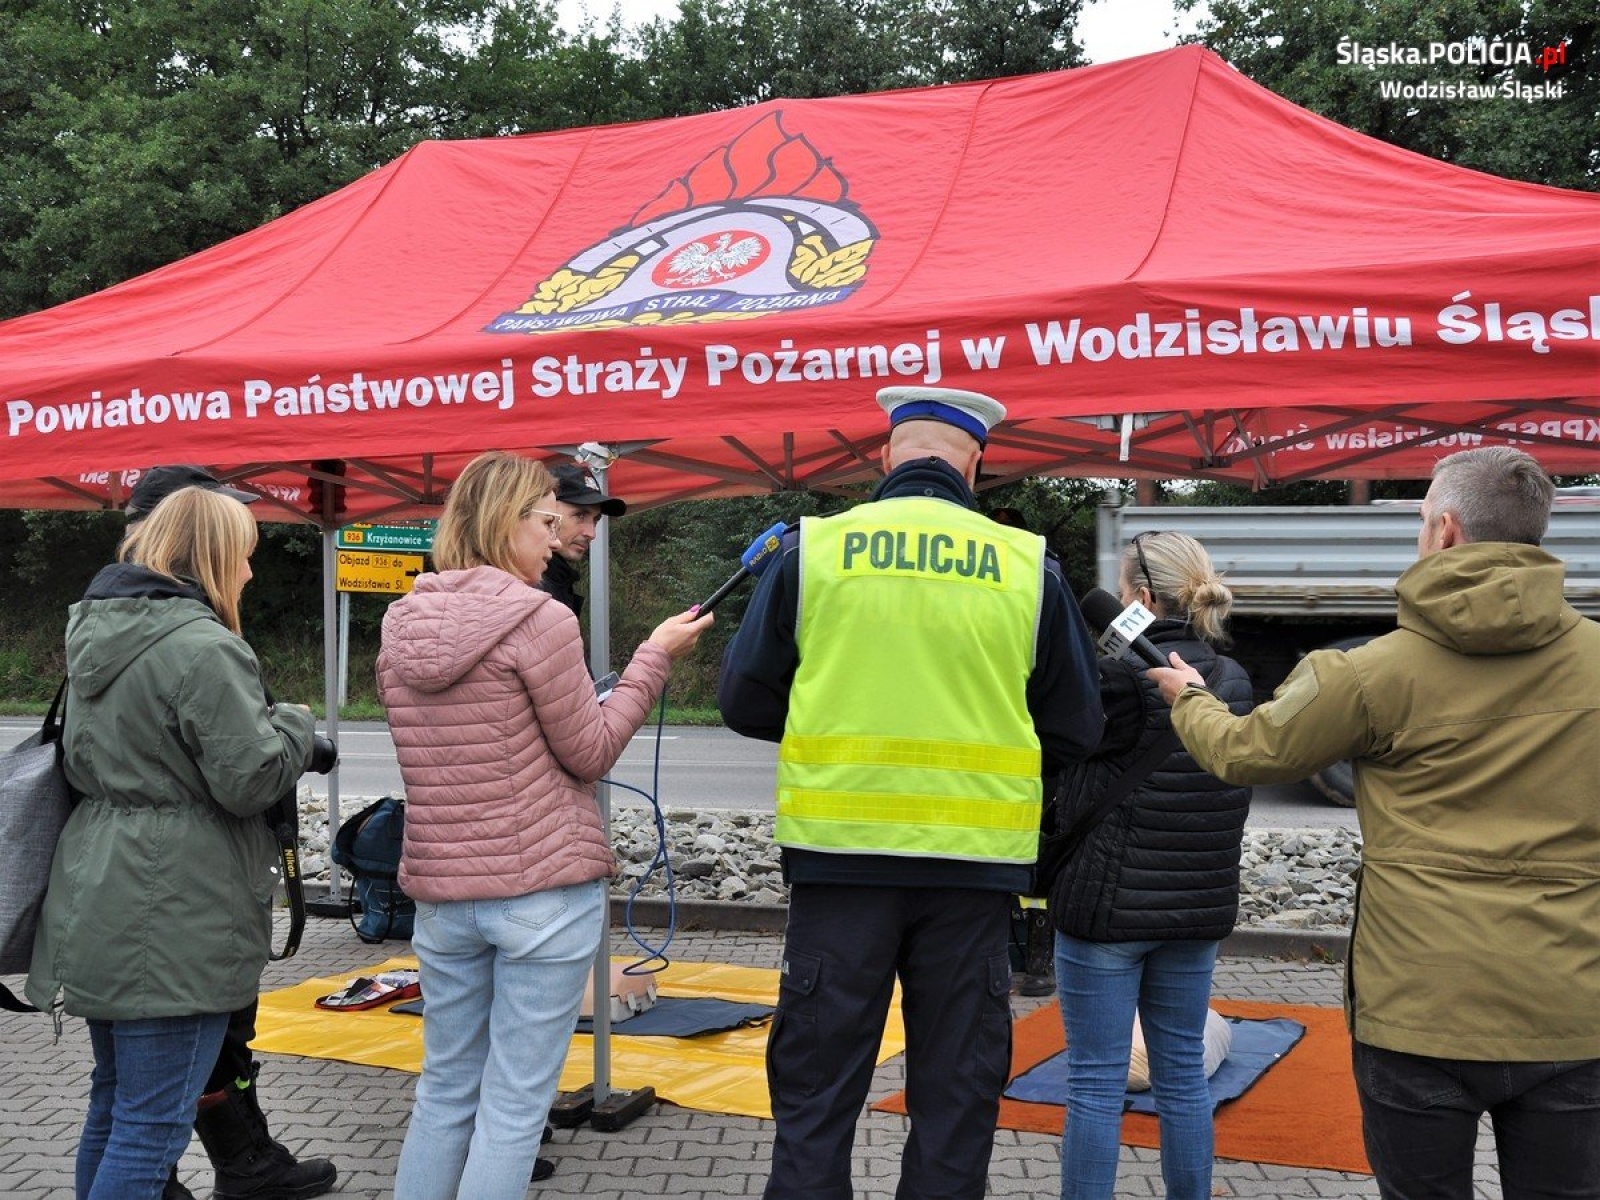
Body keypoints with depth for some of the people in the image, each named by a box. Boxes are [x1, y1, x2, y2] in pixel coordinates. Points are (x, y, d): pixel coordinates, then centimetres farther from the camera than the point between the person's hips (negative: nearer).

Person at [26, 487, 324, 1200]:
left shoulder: (96, 631, 12)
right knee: (154, 1122, -2)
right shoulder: (203, 648, -18)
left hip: (99, 910, 10)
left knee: (113, 1101, 21)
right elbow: (253, 778, -17)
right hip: (173, 920, -10)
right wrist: (294, 725, 0)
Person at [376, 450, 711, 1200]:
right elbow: (590, 753, -7)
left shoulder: (400, 624, 7)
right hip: (544, 889, -6)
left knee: (444, 1091, 17)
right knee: (514, 1103, 3)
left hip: (441, 891, 6)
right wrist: (654, 656, 1)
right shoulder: (539, 619, -13)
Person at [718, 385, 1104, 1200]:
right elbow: (1075, 732, 5)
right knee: (955, 1094, 14)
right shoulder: (1027, 566, -1)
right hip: (972, 860, 1)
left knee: (816, 1088, 11)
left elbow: (745, 704, 2)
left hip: (839, 856, 0)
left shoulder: (812, 549, -3)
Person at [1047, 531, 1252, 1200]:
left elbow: (1071, 800, -11)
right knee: (1183, 1074, 16)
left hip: (1108, 904, -6)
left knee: (1096, 1083, 2)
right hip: (1199, 909, 6)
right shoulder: (1234, 683, 5)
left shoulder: (1119, 678, -15)